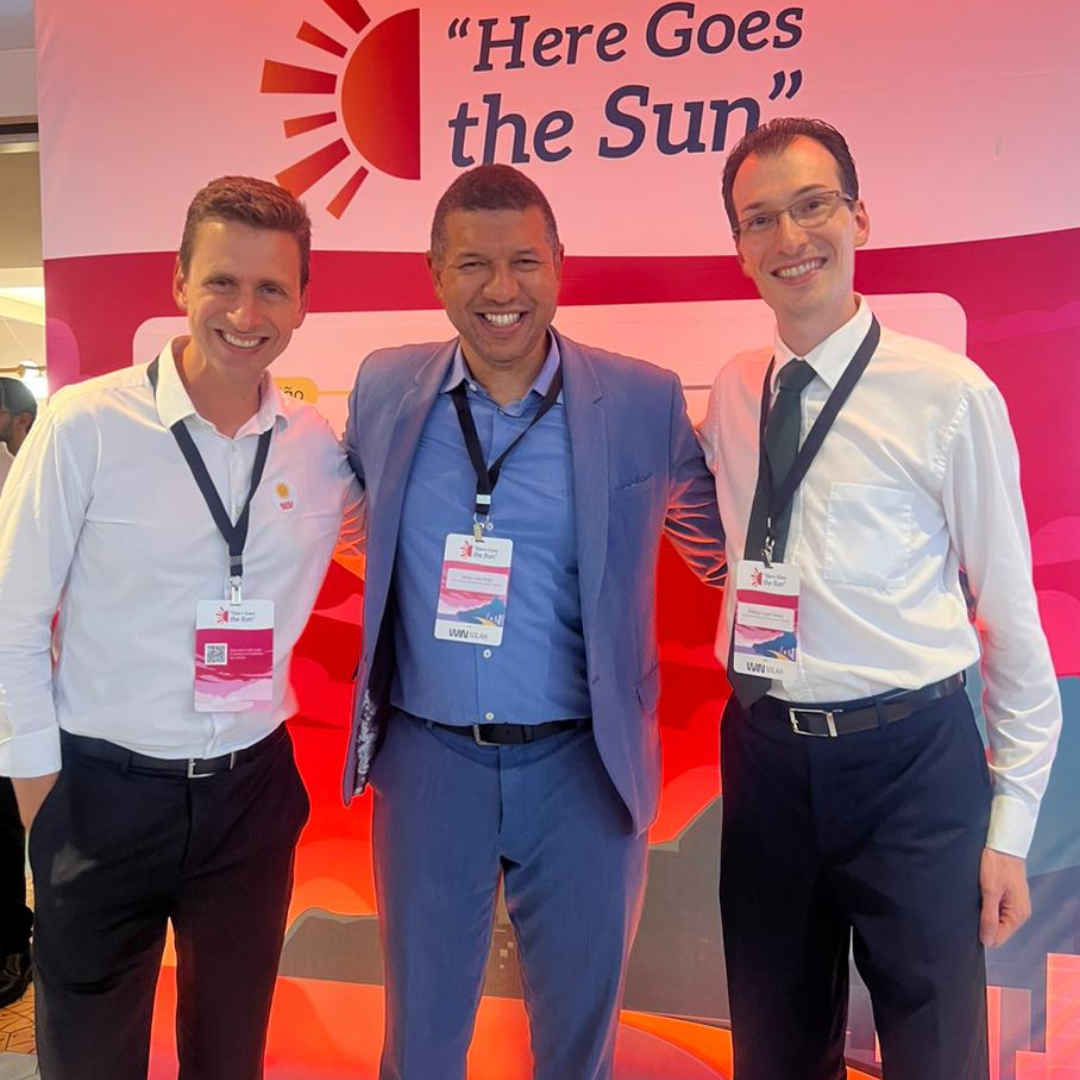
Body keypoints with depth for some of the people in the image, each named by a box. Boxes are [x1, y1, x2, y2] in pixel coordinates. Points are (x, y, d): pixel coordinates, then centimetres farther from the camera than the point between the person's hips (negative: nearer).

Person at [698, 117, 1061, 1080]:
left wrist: (1011, 826, -3)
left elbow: (1010, 613, -6)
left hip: (912, 759, -4)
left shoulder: (948, 395, -10)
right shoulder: (731, 394, 3)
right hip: (766, 754, 4)